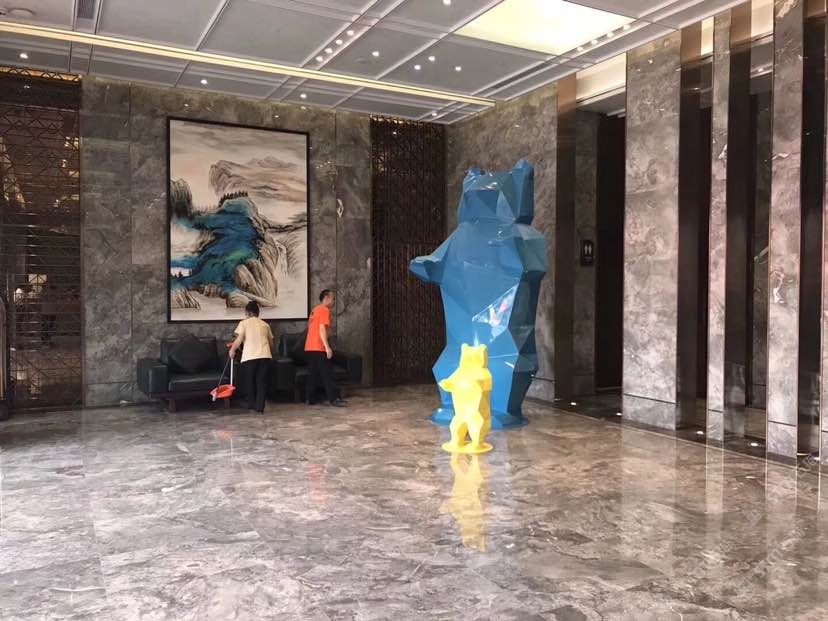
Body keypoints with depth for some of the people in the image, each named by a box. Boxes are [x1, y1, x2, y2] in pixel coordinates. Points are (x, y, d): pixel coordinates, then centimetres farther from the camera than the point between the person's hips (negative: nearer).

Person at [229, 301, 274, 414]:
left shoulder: (244, 323, 7)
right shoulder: (265, 324, 18)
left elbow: (239, 339, -6)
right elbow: (271, 342, 19)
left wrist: (232, 350, 10)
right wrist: (270, 354, 37)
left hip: (250, 356, -2)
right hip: (265, 356, 2)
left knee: (250, 381, 14)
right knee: (262, 381, 6)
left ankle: (251, 404, 24)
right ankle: (260, 407, 0)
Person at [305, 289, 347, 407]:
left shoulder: (315, 310, 19)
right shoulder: (325, 310, -9)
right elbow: (322, 329, -20)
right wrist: (327, 346, -25)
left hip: (309, 348, 9)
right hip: (318, 348, -9)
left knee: (312, 374, 13)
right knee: (327, 374, -8)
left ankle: (309, 399, 16)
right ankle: (334, 399, -8)